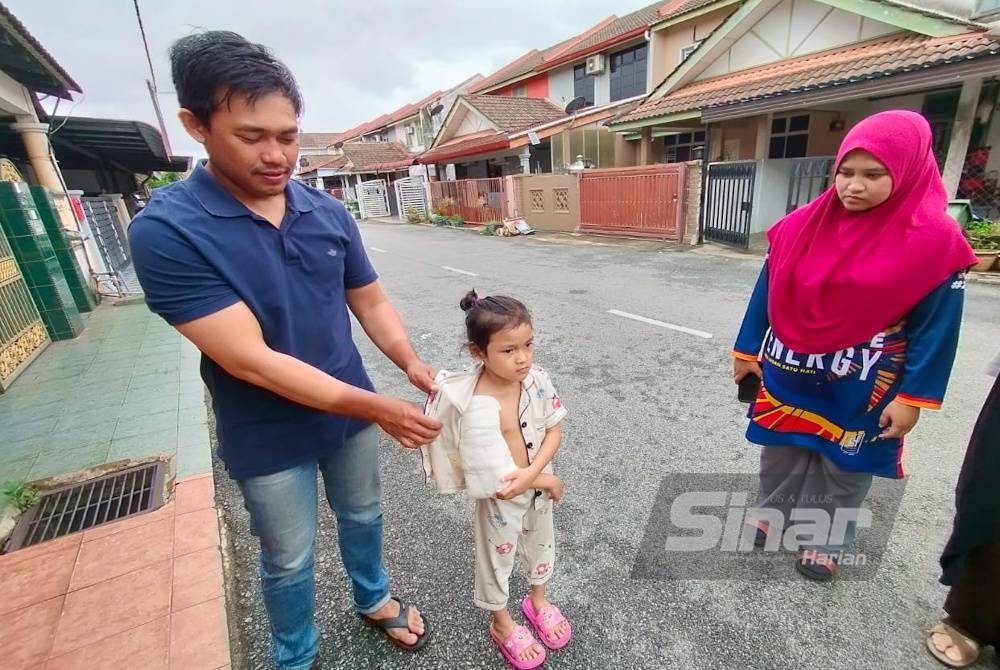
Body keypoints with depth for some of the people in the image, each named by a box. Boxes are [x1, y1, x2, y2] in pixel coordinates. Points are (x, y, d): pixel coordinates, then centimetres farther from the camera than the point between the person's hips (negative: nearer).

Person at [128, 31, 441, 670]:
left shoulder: (329, 212, -5)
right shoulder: (167, 230, -21)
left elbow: (369, 299, 1)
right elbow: (252, 361, -27)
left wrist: (410, 362, -17)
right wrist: (378, 408, -28)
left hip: (351, 412, 5)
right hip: (270, 439, -4)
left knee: (363, 517, 26)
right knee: (289, 559, 19)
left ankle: (374, 599, 57)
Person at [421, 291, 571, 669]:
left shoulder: (537, 379, -18)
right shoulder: (478, 407, -35)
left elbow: (554, 429, -9)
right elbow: (495, 481, -30)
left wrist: (532, 472, -25)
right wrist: (549, 481, -17)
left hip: (538, 487, 6)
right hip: (501, 500, -6)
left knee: (542, 544, 29)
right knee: (497, 560, 21)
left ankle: (537, 601, 61)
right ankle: (501, 624, 52)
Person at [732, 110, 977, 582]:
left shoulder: (934, 239, -12)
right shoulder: (802, 225, -5)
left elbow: (936, 326, -8)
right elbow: (766, 292, 2)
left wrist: (913, 396, -8)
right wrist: (747, 351, 5)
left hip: (861, 389, -2)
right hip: (788, 373, 3)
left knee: (842, 467, 16)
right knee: (780, 454, 18)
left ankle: (826, 542, 38)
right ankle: (772, 517, 41)